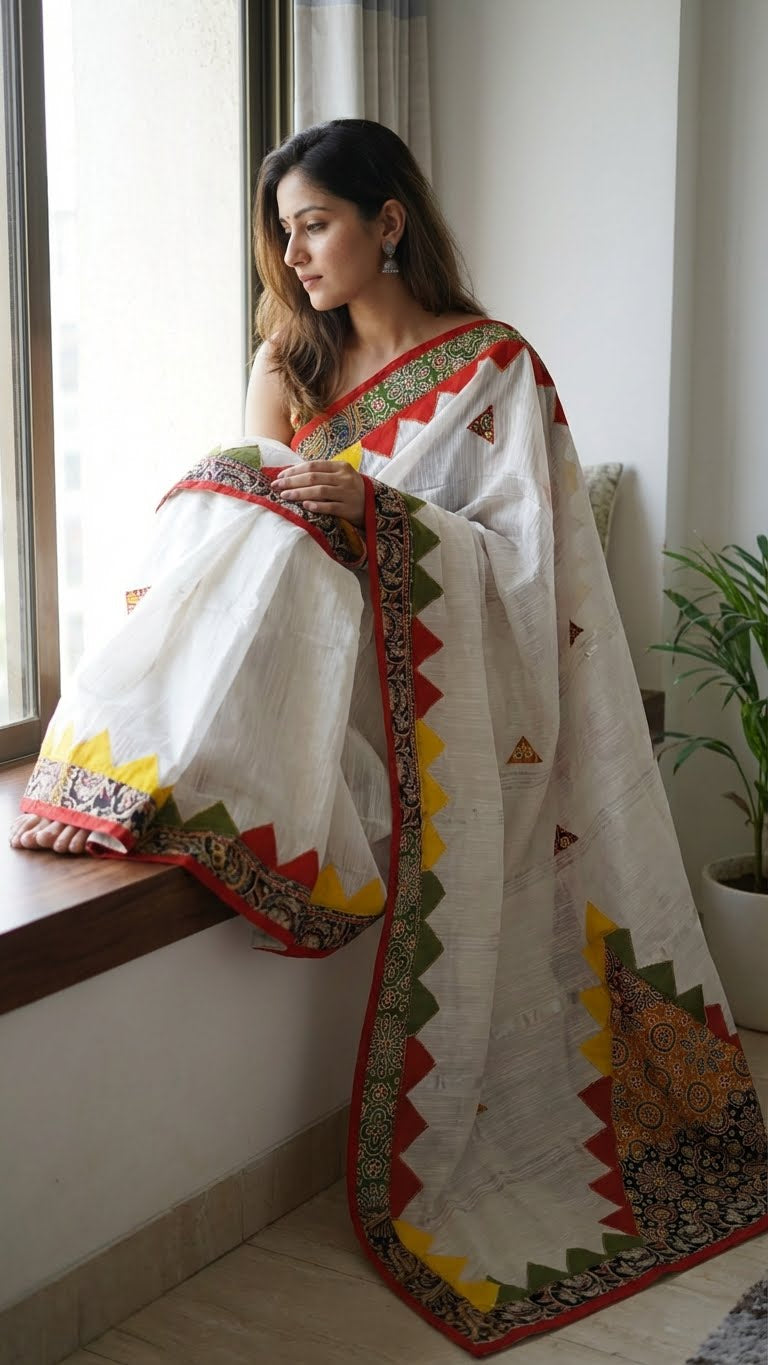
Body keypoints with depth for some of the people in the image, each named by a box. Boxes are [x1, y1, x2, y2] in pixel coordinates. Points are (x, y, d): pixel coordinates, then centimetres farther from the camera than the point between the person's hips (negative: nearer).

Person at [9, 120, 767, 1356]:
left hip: (439, 682, -4)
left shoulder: (491, 367, -3)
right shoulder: (290, 359, 16)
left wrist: (371, 510, -27)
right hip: (322, 654, 5)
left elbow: (521, 555, -11)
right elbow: (251, 510, 9)